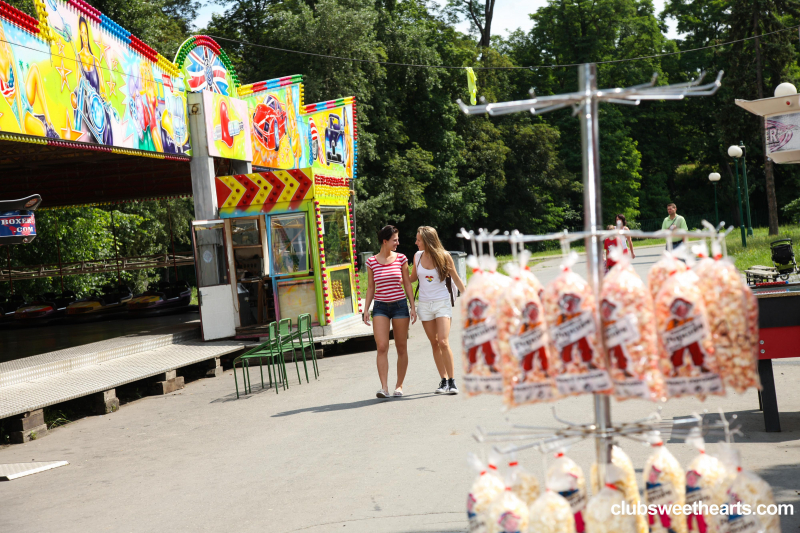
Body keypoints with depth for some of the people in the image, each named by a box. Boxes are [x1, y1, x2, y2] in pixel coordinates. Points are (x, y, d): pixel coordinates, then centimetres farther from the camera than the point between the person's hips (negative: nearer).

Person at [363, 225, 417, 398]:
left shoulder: (401, 259, 3)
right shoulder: (372, 262, 3)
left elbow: (407, 284, 7)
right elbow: (371, 287, 10)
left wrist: (413, 306, 1)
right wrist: (366, 309, 3)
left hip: (400, 305, 1)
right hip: (380, 307, -1)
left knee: (401, 348, 4)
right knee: (382, 347, -13)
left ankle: (399, 386, 16)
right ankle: (384, 387, -15)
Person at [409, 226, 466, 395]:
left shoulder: (444, 256, -7)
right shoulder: (417, 256, 3)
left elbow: (456, 278, 2)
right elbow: (413, 278, 18)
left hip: (442, 302, -4)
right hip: (425, 304, 4)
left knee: (443, 342, -15)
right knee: (434, 343, 4)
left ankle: (452, 381, -7)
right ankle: (443, 381, 11)